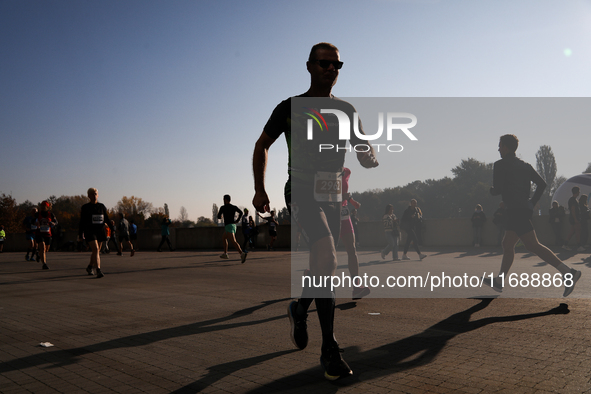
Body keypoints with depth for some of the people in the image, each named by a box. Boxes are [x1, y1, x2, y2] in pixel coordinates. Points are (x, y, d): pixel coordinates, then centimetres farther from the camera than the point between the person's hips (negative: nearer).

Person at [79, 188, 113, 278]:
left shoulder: (102, 206, 10)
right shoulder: (85, 207, 1)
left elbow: (107, 219, 14)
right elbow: (82, 221, 3)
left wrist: (112, 229, 6)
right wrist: (80, 234, 0)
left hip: (100, 231, 4)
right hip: (90, 231, -4)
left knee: (97, 251, 10)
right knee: (95, 249, -18)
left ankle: (89, 267, 34)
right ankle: (98, 271, -23)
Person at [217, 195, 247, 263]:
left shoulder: (223, 207, -1)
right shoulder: (234, 207, 12)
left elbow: (219, 217, 5)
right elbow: (241, 212, -3)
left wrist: (219, 214, 28)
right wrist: (237, 220, 0)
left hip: (228, 226, -8)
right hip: (233, 225, 8)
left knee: (233, 242, -20)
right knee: (223, 238, 27)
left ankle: (242, 254, -39)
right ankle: (225, 254, 29)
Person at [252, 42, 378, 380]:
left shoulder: (346, 110, 10)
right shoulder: (290, 107, 1)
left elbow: (365, 155, 8)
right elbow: (262, 145, 10)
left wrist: (370, 157, -18)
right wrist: (260, 188, 0)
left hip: (332, 195, 5)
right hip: (302, 191, -5)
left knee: (323, 264, 11)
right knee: (327, 255, -26)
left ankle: (299, 308, 43)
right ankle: (330, 349, -18)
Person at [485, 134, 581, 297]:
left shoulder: (500, 165, -5)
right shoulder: (525, 165, 17)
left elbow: (498, 189, -13)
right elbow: (542, 184, 12)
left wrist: (491, 190, 9)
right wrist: (532, 203, 17)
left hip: (516, 210, -9)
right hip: (525, 209, 9)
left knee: (533, 245, -13)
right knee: (507, 245, 13)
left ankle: (567, 272, -19)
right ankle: (499, 281, 18)